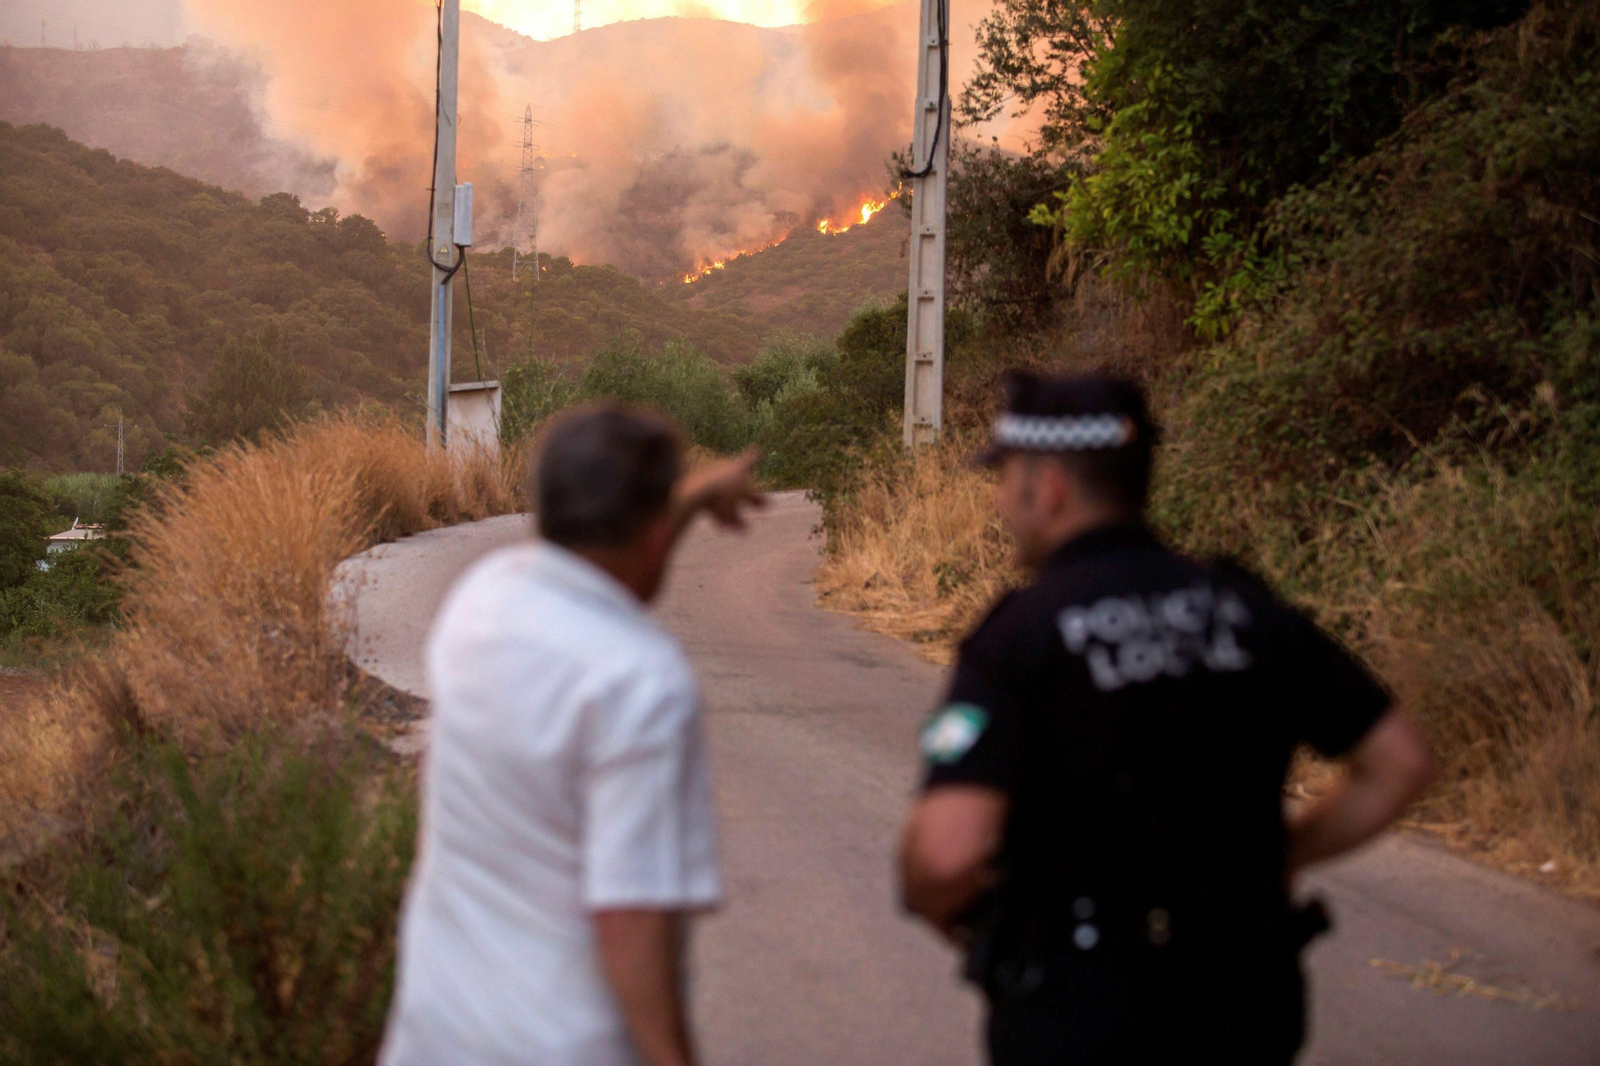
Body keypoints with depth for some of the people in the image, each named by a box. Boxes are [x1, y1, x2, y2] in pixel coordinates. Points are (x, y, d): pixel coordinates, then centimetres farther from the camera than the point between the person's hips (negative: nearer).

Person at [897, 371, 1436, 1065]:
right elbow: (1400, 761, 6)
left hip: (1077, 1010, -5)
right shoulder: (1248, 612, 4)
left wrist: (936, 904, -2)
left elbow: (949, 848, -24)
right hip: (1246, 1004, 5)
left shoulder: (1020, 636, -13)